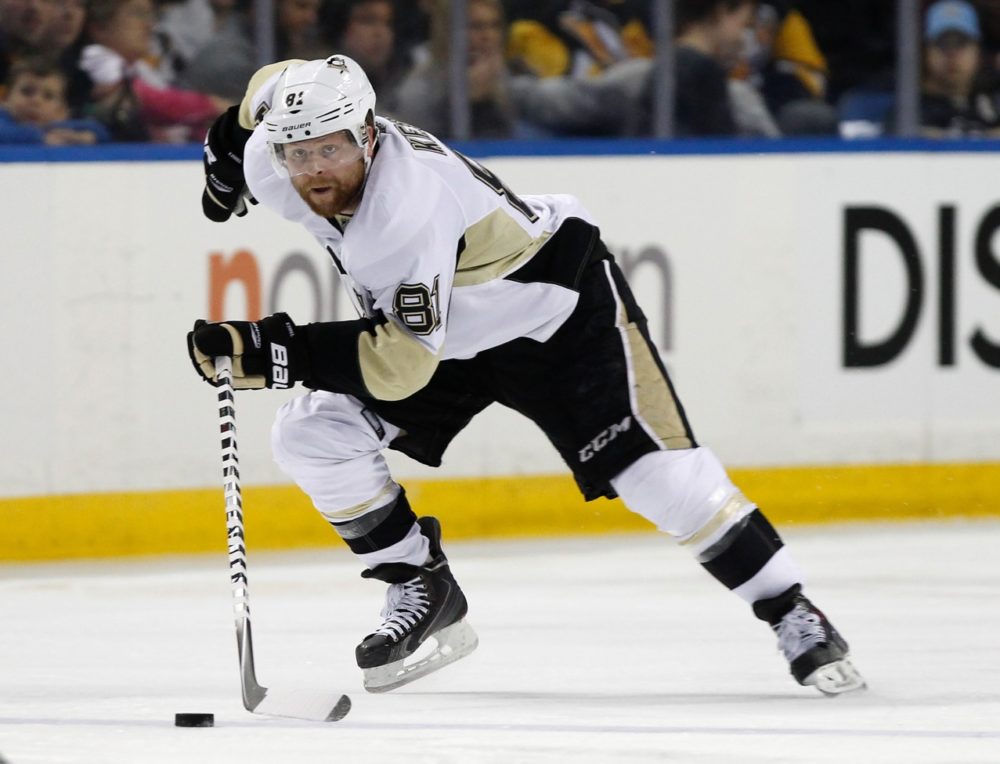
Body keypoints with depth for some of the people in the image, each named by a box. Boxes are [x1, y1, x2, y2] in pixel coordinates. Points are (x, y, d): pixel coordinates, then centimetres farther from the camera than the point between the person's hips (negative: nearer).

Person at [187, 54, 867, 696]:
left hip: (557, 310, -8)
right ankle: (426, 596, 5)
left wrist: (278, 352, -43)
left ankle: (794, 617, -5)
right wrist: (230, 150, 18)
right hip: (444, 325, 8)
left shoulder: (410, 205, -40)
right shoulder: (273, 169, -18)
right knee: (310, 435, -8)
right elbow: (276, 85, 6)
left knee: (655, 472, -16)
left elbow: (402, 363, -41)